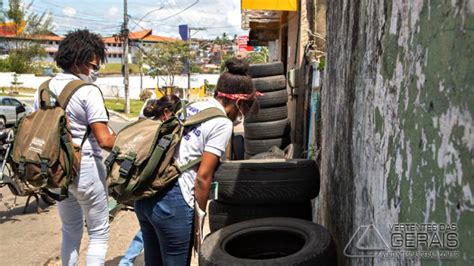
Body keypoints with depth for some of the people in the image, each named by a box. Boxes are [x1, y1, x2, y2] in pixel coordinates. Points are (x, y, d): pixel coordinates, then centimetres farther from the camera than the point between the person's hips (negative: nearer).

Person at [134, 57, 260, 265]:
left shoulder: (193, 107, 13)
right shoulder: (222, 124, -9)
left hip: (145, 194, 8)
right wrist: (200, 213, 0)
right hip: (172, 200, -8)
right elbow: (203, 177, -10)